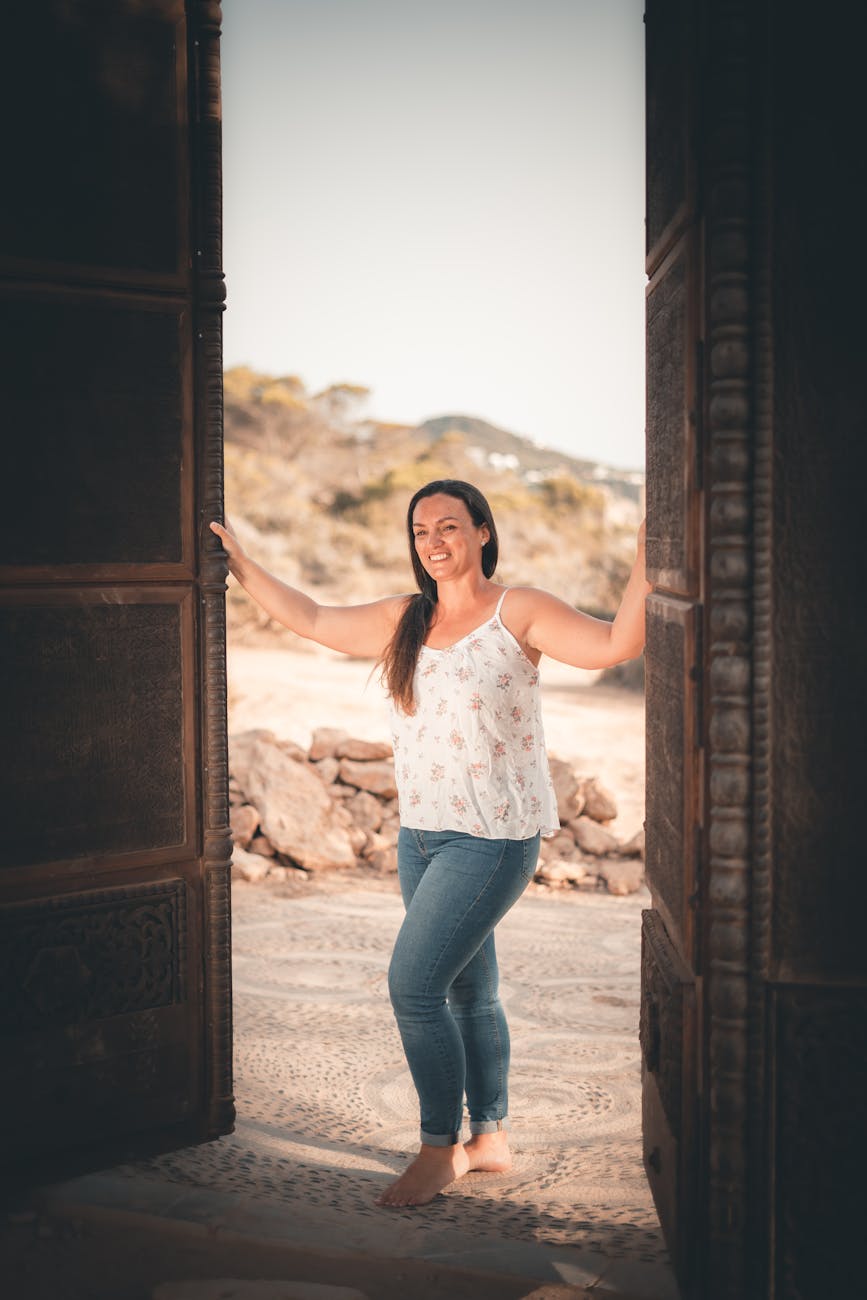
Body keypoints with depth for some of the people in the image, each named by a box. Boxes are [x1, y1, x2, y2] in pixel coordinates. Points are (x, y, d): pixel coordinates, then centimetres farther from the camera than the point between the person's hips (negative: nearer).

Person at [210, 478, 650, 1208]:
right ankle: (491, 1138, 29)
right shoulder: (402, 621, 9)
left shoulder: (518, 613, -8)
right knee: (467, 991, 15)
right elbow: (311, 620, 17)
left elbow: (615, 646, -18)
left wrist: (644, 570, -30)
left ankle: (441, 1150, 5)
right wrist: (241, 566, 18)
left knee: (413, 985, -10)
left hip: (493, 838, -7)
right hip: (421, 833, 7)